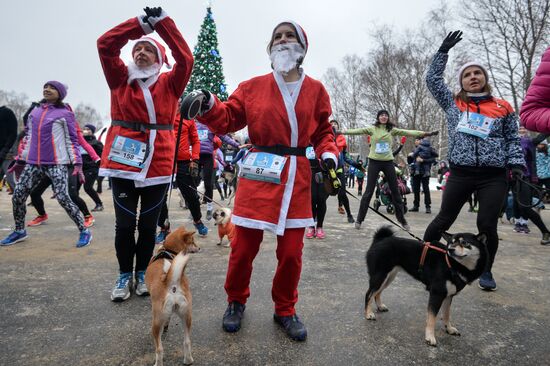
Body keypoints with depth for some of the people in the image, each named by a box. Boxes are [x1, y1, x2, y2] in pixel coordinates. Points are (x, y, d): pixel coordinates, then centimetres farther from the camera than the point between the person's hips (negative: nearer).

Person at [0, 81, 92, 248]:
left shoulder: (65, 113, 0)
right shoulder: (34, 111, 15)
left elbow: (72, 140, -2)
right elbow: (28, 137, 21)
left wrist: (77, 163, -11)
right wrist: (20, 160, 21)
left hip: (57, 164, -6)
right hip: (33, 163, 6)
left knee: (63, 199, -14)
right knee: (17, 196, 6)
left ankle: (84, 232, -2)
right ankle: (19, 231, 26)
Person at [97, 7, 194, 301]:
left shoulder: (169, 84, 6)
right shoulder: (120, 79, 8)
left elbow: (185, 58, -6)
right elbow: (105, 44, -2)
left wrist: (162, 22, -9)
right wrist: (142, 23, -8)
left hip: (158, 165, 0)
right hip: (123, 162, 0)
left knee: (148, 224, 10)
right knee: (124, 224, 6)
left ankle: (142, 273, 27)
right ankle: (124, 276, 23)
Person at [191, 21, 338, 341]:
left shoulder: (315, 90, 8)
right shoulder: (253, 87, 5)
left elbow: (323, 131, 13)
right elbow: (227, 120, 4)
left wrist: (328, 155, -4)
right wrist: (208, 105, -15)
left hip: (297, 177, 1)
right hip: (259, 174, -1)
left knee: (291, 252, 6)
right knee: (244, 247, 3)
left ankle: (285, 311, 29)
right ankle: (236, 302, 30)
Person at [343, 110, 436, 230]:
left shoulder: (392, 130, 4)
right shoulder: (372, 129, -2)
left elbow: (407, 132, -1)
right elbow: (357, 131, -10)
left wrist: (425, 133, -8)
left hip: (388, 162, 3)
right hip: (374, 162, -3)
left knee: (395, 190, 8)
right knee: (369, 191, -2)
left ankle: (402, 219, 21)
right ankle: (359, 219, 7)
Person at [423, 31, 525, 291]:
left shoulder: (503, 108, 8)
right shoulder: (453, 103, 9)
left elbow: (513, 138, 12)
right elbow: (433, 78, 14)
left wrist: (516, 163, -1)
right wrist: (444, 50, 14)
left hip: (494, 177, 0)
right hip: (460, 174, 0)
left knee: (487, 225, -1)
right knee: (444, 220, 3)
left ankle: (486, 271, 20)